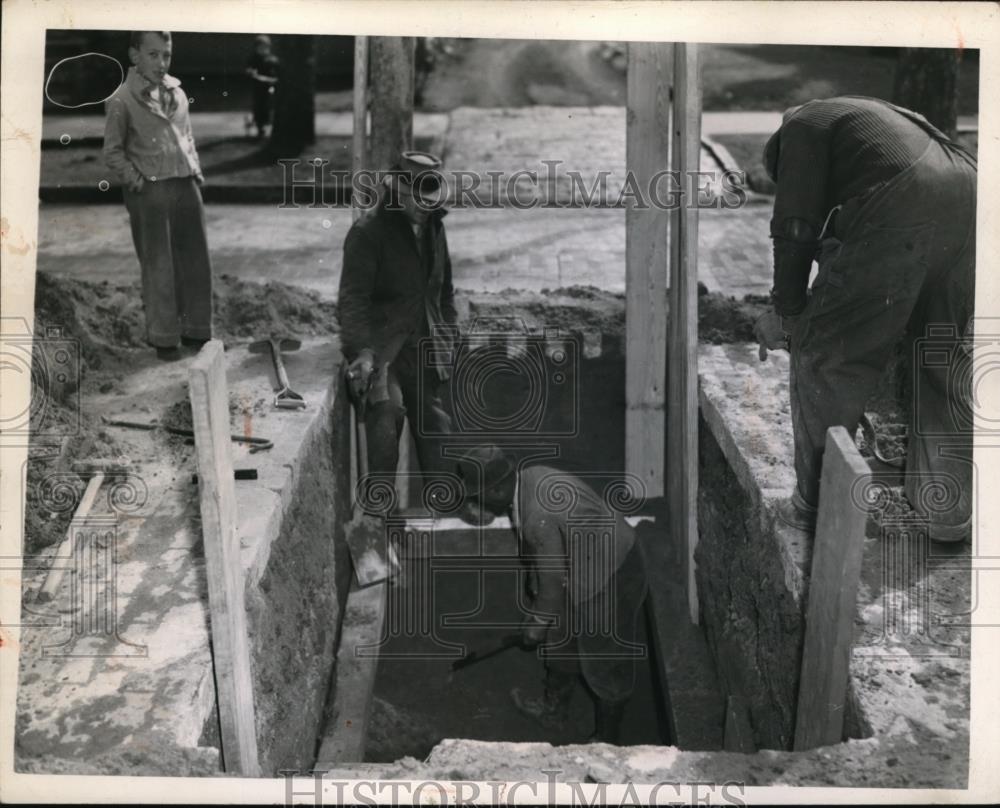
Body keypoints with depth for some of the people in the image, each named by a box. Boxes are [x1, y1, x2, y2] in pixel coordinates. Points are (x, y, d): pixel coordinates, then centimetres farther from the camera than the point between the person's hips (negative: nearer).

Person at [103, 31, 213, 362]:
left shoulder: (177, 93, 9)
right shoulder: (122, 101, -8)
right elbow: (112, 152, -2)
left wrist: (196, 172, 9)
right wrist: (136, 182, -9)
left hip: (187, 186, 6)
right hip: (150, 192, -5)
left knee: (196, 262, 9)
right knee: (159, 268, 1)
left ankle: (197, 331, 22)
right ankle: (163, 338, 12)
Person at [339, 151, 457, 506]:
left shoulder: (434, 228, 11)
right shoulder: (367, 231, -12)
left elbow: (444, 288, 23)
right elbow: (353, 298, -20)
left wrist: (447, 336, 16)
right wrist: (363, 351, -31)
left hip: (424, 348, 7)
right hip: (379, 343, -6)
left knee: (434, 426, 11)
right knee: (387, 408, -28)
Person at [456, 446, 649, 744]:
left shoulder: (538, 518, -34)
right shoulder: (528, 477, -7)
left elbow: (554, 577, -21)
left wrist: (538, 621, -6)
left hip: (610, 584, -9)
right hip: (587, 574, 9)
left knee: (606, 665, 10)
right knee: (561, 640, 25)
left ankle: (607, 741, 30)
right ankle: (553, 709, 46)